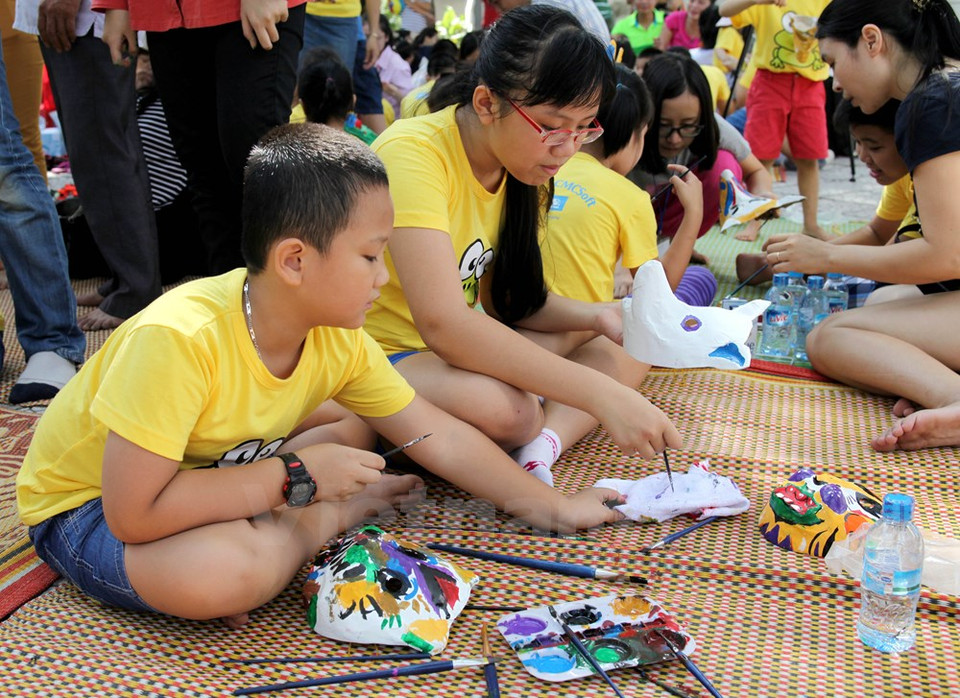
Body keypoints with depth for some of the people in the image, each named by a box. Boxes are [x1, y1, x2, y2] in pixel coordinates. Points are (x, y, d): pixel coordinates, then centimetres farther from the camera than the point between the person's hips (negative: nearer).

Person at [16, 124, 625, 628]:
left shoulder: (339, 341, -13)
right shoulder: (177, 339, -36)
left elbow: (440, 435, -4)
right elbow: (134, 511, -36)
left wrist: (555, 509, -2)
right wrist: (294, 478, -31)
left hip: (218, 470, 7)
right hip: (86, 508, -6)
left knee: (358, 423, 2)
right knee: (231, 572, -35)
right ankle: (339, 515, -10)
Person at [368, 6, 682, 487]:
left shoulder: (523, 161, 1)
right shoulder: (414, 154, -25)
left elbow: (503, 297, 4)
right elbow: (442, 323, -36)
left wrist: (594, 317, -15)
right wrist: (600, 394, -39)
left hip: (457, 349, 9)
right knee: (502, 406, -38)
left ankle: (542, 446, -19)